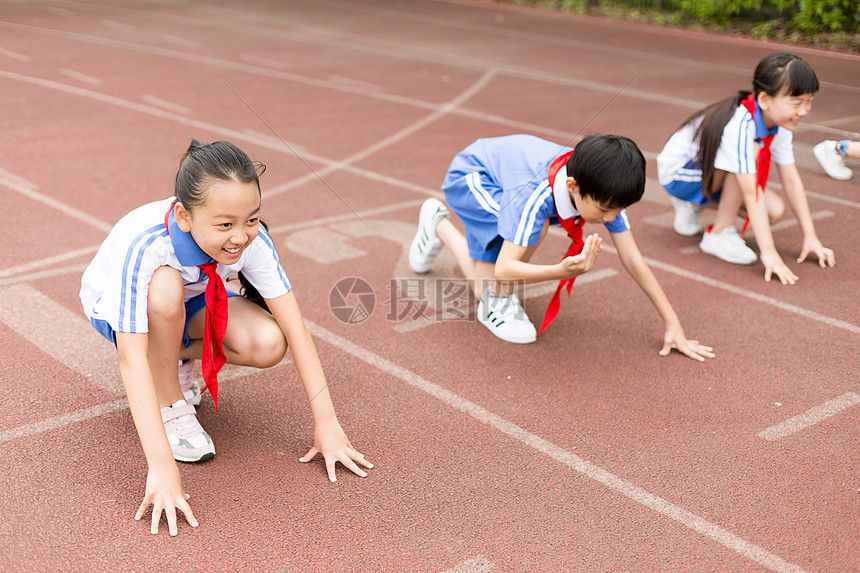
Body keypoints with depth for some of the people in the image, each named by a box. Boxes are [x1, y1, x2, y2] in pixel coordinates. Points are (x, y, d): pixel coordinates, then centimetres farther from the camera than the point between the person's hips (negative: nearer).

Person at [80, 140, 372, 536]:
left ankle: (173, 356, 6)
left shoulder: (252, 240, -30)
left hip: (188, 304, 3)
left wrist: (326, 424, -30)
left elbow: (293, 328, -27)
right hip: (115, 307, -3)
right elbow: (131, 359, -43)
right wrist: (161, 467, -48)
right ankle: (167, 404, -14)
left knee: (267, 345, -25)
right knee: (166, 284, -39)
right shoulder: (143, 245, -41)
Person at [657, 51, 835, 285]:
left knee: (775, 211, -8)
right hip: (678, 172, -8)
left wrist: (810, 236, -9)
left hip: (710, 173, 8)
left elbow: (791, 180, -7)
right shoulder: (740, 125, -36)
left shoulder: (780, 123, -12)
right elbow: (751, 193, -38)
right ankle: (719, 235, -16)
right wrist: (769, 252, -38)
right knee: (753, 152, -30)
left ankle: (693, 205, 13)